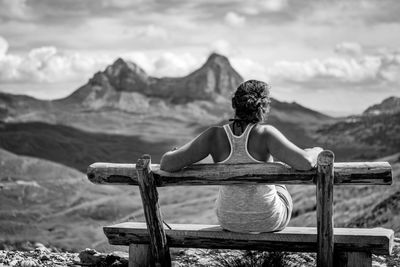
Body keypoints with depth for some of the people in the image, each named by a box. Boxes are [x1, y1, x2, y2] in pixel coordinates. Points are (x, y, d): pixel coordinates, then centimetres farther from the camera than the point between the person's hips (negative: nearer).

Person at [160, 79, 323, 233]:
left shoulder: (215, 135, -18)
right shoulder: (265, 133, -25)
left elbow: (168, 163, -22)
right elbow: (305, 162, -34)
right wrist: (316, 152, -11)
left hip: (229, 219, 2)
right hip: (267, 219, -2)